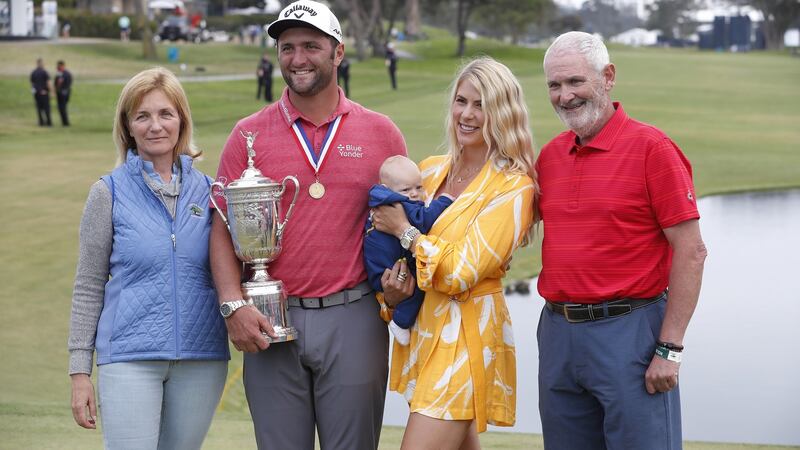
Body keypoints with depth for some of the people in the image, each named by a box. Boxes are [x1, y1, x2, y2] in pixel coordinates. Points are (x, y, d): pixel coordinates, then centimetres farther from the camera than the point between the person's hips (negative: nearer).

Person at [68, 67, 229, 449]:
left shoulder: (206, 190, 7)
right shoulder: (110, 192, 0)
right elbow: (88, 288, 2)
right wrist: (80, 371, -1)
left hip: (201, 359, 3)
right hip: (130, 359, -3)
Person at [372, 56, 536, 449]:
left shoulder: (512, 188, -11)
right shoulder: (430, 171, 8)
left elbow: (461, 273, -17)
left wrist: (404, 231, -11)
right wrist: (393, 283, -4)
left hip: (465, 338, -7)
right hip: (420, 329, 7)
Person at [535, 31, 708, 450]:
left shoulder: (651, 148, -8)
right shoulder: (550, 154, 10)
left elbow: (691, 251, -11)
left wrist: (669, 348, -14)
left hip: (628, 332, -6)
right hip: (559, 332, 6)